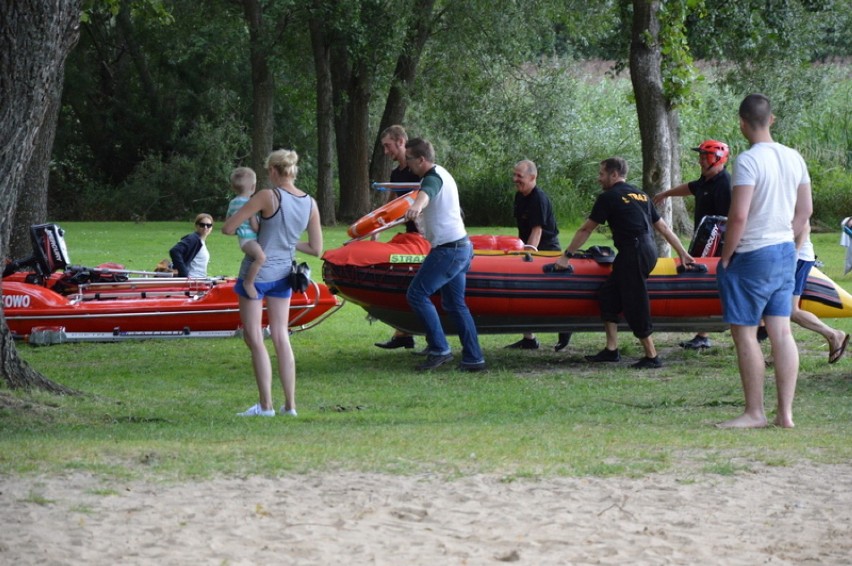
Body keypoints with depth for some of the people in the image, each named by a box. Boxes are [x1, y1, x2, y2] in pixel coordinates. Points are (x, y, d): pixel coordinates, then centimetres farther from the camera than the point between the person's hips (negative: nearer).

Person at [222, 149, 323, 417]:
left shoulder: (268, 196, -17)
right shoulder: (310, 204, -1)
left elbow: (227, 228, -16)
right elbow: (316, 249, 4)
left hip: (256, 273, -6)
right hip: (283, 274, 6)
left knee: (254, 339, 2)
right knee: (281, 337, 13)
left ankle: (265, 405, 0)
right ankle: (290, 404, 13)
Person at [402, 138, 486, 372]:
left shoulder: (433, 178, -15)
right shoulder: (442, 173, 18)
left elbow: (426, 194, -42)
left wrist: (416, 206, -64)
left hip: (448, 250, -11)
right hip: (462, 247, 11)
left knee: (417, 294, -9)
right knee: (454, 304, 13)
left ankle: (439, 350, -10)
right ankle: (473, 358, 11)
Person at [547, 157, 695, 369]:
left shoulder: (608, 197, -3)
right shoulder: (641, 195, 19)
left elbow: (586, 230, 1)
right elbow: (663, 227, 21)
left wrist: (566, 256, 7)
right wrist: (683, 253, 25)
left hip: (633, 252, -9)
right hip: (649, 250, 9)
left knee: (635, 304, -4)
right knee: (608, 295, 13)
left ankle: (652, 356, -2)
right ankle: (611, 350, 13)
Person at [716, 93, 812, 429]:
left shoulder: (748, 162, -17)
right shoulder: (794, 158, 6)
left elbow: (739, 216, -22)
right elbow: (805, 211, 12)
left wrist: (725, 257, -11)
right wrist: (786, 243, 18)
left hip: (752, 255, -7)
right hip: (786, 252, 7)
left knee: (744, 333, 1)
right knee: (781, 332, 7)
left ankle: (754, 413, 3)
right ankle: (785, 413, 8)